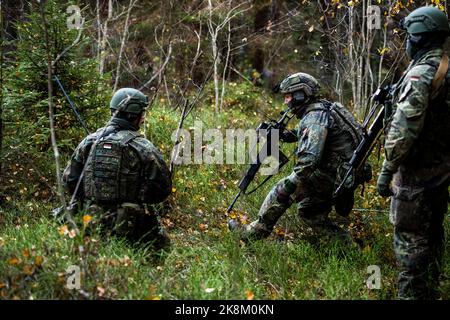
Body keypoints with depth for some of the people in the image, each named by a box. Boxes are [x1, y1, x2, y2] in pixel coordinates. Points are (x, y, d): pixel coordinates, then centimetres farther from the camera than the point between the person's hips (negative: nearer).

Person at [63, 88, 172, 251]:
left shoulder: (89, 141, 2)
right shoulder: (143, 147, -9)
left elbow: (69, 179, 7)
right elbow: (163, 187, -4)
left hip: (93, 223, 5)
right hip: (132, 225, -5)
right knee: (162, 242, 14)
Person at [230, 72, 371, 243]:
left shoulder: (315, 116, -18)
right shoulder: (325, 108, 13)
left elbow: (309, 158, -29)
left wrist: (289, 186, -28)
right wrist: (286, 135, 18)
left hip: (333, 175, -9)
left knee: (282, 189, -3)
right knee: (308, 210, 21)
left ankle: (254, 232, 4)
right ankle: (344, 242, 19)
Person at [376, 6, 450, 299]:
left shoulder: (420, 74, -19)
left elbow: (404, 130, -23)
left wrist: (387, 170, -16)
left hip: (417, 173, -9)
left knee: (410, 239, -3)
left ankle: (411, 293, 1)